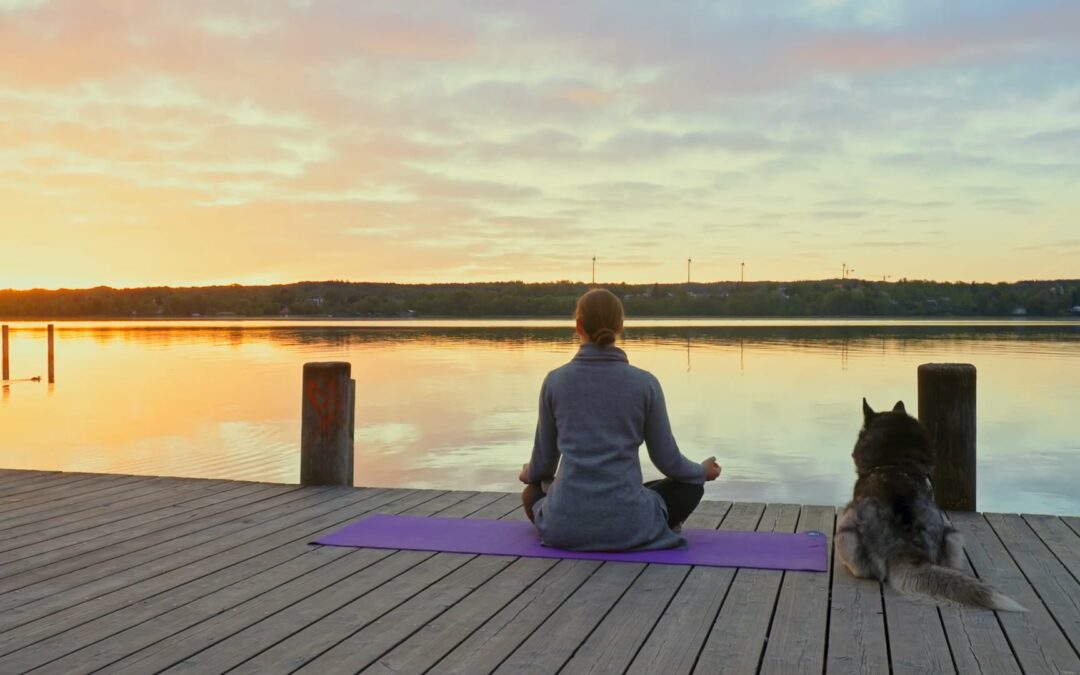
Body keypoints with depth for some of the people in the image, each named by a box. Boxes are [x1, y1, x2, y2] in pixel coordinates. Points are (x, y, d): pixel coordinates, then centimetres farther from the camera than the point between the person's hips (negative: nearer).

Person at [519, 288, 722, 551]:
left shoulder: (554, 381, 0)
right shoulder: (645, 383, -4)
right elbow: (667, 459, 5)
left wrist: (529, 474, 36)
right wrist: (702, 470, 28)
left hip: (566, 523, 1)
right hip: (626, 525, -1)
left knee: (533, 493, 38)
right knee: (690, 485, 29)